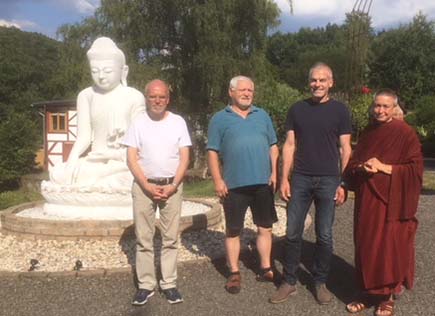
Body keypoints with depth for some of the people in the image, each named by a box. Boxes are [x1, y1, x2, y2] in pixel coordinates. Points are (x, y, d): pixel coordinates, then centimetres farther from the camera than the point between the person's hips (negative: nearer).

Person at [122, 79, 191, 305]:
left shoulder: (178, 122, 3)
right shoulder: (138, 123, 2)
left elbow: (184, 158, 1)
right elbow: (131, 159, -2)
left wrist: (172, 186, -10)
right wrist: (148, 186, -11)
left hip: (172, 186, 0)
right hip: (144, 186, 0)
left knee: (170, 238, 4)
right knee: (143, 238, 3)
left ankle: (169, 283, 14)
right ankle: (145, 285, 12)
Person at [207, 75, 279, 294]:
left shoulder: (262, 116, 12)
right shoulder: (220, 119, 2)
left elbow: (273, 147, 12)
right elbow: (213, 153, -1)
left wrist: (274, 173, 3)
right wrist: (218, 180, -8)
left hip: (263, 183, 3)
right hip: (234, 184, -3)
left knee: (265, 228, 10)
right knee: (233, 231, 6)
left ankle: (266, 269, 23)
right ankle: (234, 273, 18)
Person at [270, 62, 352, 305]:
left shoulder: (340, 110, 3)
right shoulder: (297, 109, 8)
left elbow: (345, 149, 2)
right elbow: (290, 145, 7)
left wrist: (343, 183, -4)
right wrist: (284, 179, 1)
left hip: (328, 180, -1)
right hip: (300, 179, 2)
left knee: (324, 235, 6)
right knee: (293, 233, 4)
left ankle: (321, 283, 21)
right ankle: (289, 282, 16)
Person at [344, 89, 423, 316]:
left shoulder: (405, 133, -5)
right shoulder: (368, 133, 12)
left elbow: (415, 168, -9)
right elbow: (352, 163, 13)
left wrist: (384, 167, -17)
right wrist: (362, 168, -8)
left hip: (392, 201, -5)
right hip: (367, 199, 5)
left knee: (389, 248, -1)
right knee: (365, 246, 7)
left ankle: (388, 297, 14)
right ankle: (368, 292, 20)